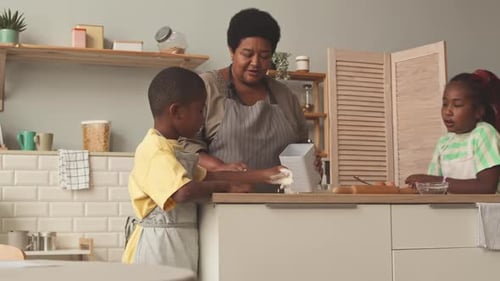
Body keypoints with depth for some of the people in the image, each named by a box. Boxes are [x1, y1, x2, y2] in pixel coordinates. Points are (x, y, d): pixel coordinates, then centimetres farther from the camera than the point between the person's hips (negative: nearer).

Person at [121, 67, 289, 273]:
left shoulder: (172, 149, 15)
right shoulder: (156, 150, -18)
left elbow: (207, 176, 19)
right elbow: (184, 192, -32)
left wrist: (262, 176, 15)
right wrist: (226, 187, -17)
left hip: (176, 242, 10)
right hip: (159, 244, -10)